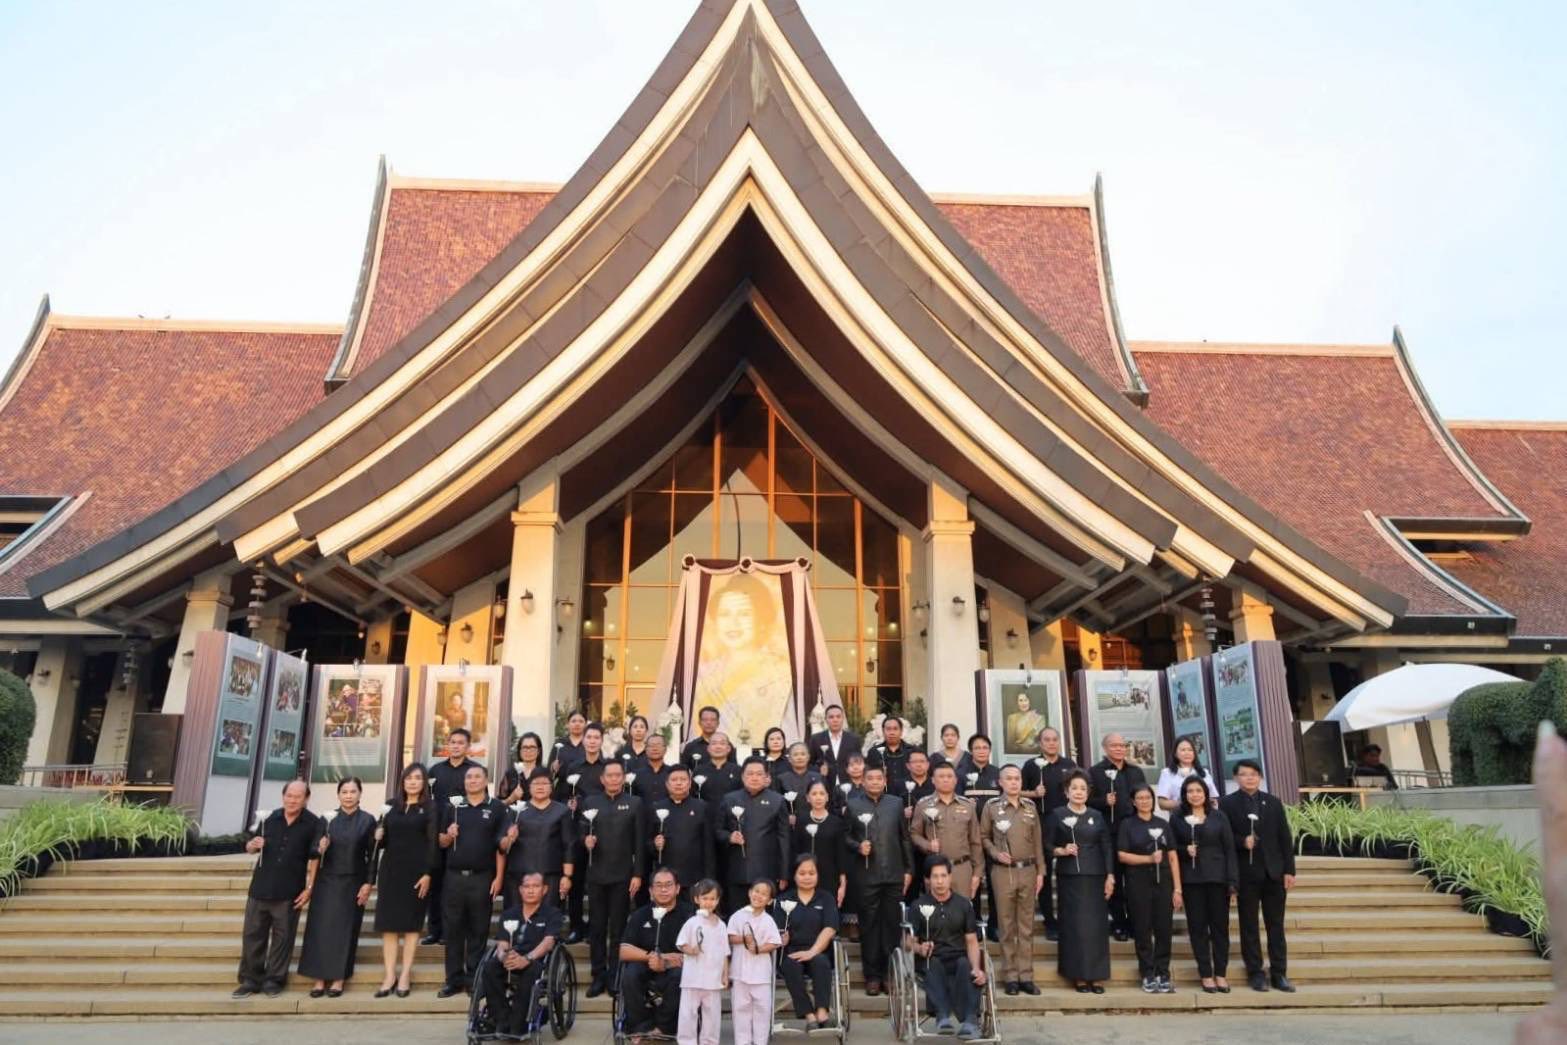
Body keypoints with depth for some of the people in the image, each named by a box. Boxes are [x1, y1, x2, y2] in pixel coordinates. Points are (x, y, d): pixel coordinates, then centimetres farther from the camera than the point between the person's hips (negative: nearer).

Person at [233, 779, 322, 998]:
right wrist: (254, 844, -12)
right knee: (253, 933, 8)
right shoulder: (269, 818, 2)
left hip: (289, 892, -3)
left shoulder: (314, 824, -7)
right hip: (260, 887, 3)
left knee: (282, 936, 5)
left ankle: (274, 979, 17)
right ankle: (250, 979, 20)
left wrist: (309, 888, -7)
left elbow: (314, 858, -4)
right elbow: (249, 847, 12)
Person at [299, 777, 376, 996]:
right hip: (327, 881, 2)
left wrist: (368, 884, -7)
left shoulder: (367, 820, -3)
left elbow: (372, 855, -2)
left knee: (345, 930, 2)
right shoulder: (328, 818, 2)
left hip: (353, 883, -1)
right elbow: (316, 850, 5)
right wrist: (320, 849, -17)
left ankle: (338, 979, 9)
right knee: (321, 928, 0)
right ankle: (320, 978, 8)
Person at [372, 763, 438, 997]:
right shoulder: (392, 807, 13)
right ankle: (390, 974, 5)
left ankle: (405, 974, 6)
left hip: (416, 872, -4)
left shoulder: (431, 809, 0)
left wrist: (427, 873, -14)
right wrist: (378, 836, -7)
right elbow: (385, 840, 16)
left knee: (411, 922, 1)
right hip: (390, 870, 4)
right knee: (388, 921, 1)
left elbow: (433, 843, -6)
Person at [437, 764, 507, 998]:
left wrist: (499, 877, -7)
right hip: (454, 876, 2)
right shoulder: (453, 806, 9)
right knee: (453, 929, 5)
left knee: (478, 931, 4)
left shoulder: (496, 808, 2)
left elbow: (501, 845, -1)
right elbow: (442, 842, 12)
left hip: (482, 878, -2)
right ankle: (453, 979, 15)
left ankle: (474, 978, 14)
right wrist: (448, 835, -10)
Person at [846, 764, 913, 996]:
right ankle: (872, 976, 12)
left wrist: (909, 869, 6)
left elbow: (905, 838, 9)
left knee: (892, 924, 5)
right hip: (866, 875, -2)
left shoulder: (896, 804, 8)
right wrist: (858, 847, -16)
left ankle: (891, 973, 16)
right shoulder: (853, 805, 3)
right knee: (869, 925, 3)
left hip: (894, 875, 2)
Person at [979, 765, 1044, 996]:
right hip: (1003, 872, -2)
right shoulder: (991, 806, 0)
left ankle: (1026, 976, 12)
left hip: (1028, 871, 2)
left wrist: (1040, 871, 6)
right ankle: (1010, 976, 10)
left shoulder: (1030, 806, 7)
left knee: (1027, 926, 6)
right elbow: (983, 836, 6)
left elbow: (1037, 841, 9)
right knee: (1007, 926, 3)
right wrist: (995, 853, -10)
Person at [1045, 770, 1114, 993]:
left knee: (1095, 925, 2)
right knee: (1074, 925, -3)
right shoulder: (1057, 815, 1)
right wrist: (1062, 851, -17)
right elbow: (1047, 845, 1)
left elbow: (1107, 847, 8)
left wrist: (1110, 875, 1)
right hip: (1069, 876, -3)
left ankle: (1094, 975, 9)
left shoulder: (1097, 816, 10)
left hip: (1095, 875, 3)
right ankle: (1078, 975, 3)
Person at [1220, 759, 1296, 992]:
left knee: (1276, 925, 6)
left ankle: (1279, 973, 12)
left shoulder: (1273, 802, 9)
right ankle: (1255, 973, 11)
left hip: (1274, 872, 3)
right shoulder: (1227, 803, 0)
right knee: (1249, 926, 4)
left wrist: (1289, 870, 1)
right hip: (1246, 874, -2)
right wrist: (1242, 842, -20)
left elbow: (1285, 838, 6)